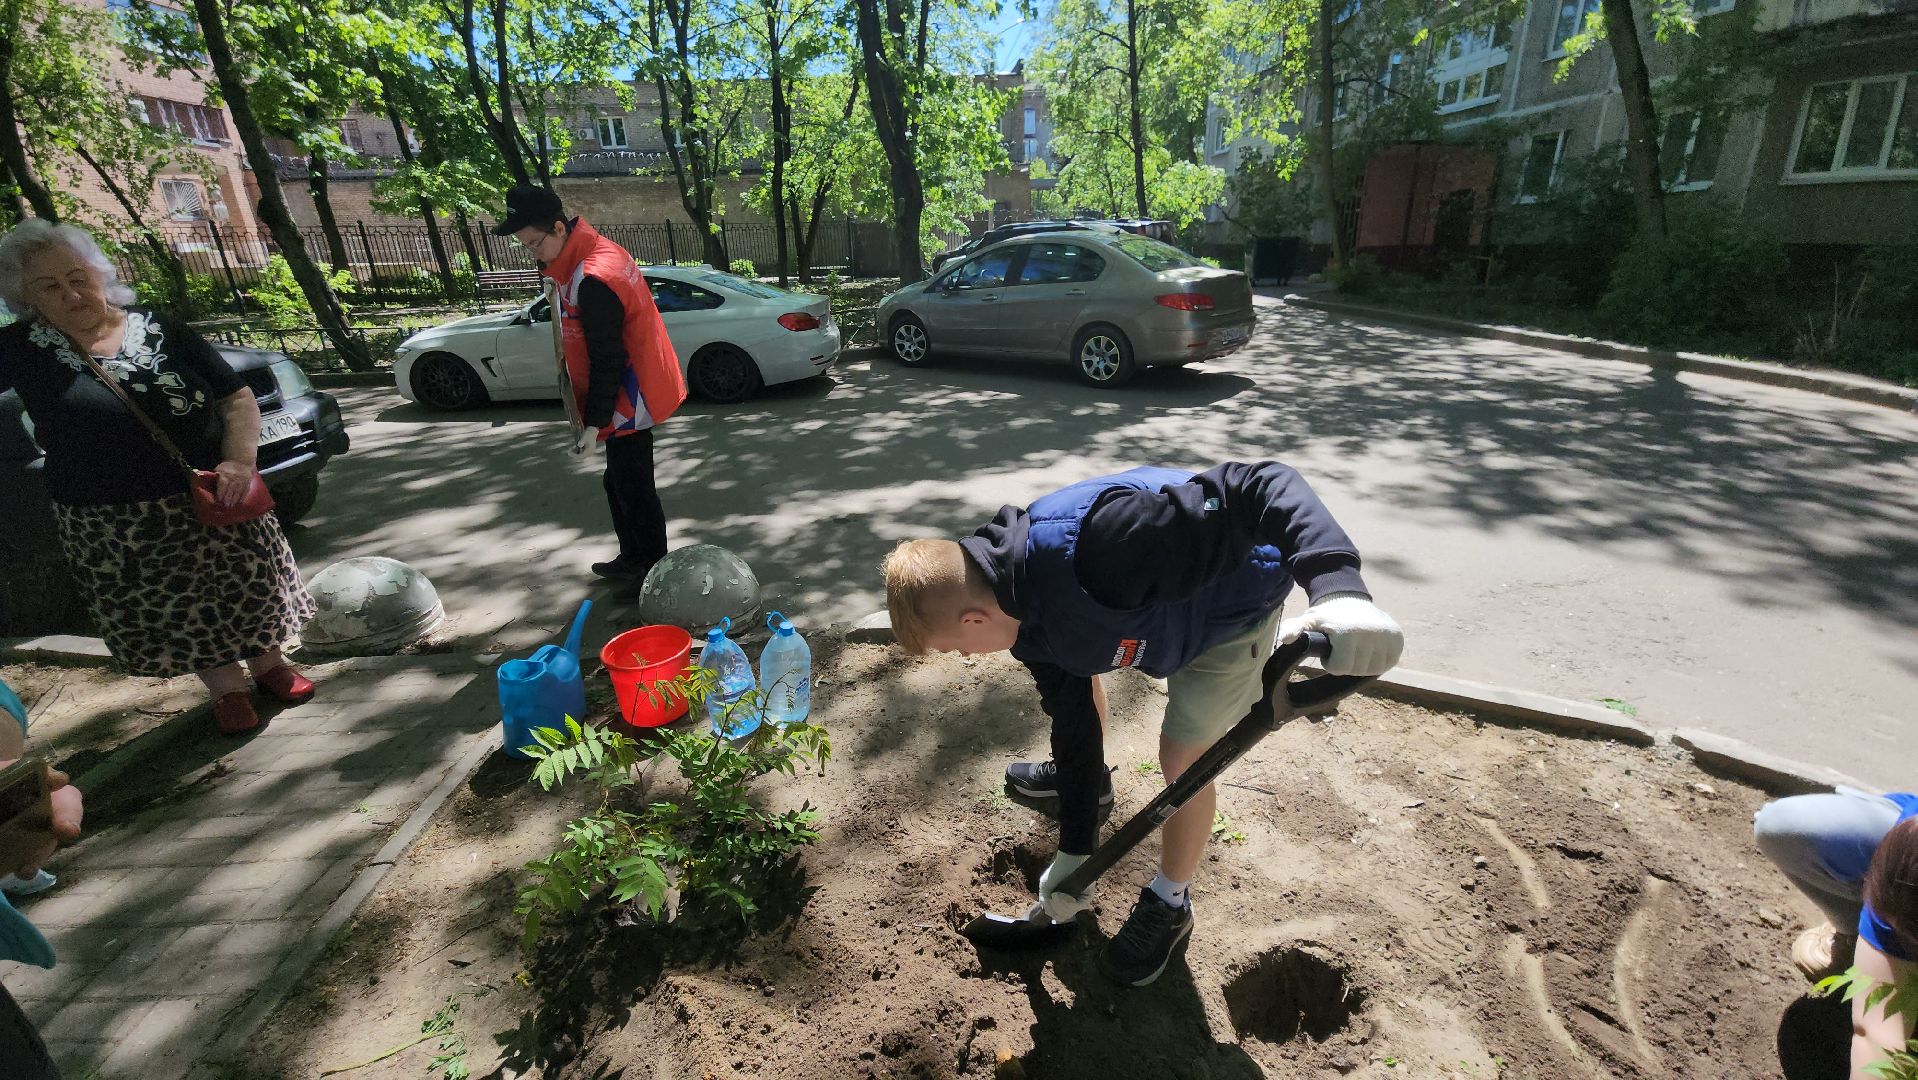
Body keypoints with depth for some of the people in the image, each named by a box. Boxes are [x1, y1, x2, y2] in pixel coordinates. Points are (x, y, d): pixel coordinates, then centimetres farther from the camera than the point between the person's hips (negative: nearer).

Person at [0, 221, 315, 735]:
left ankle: (268, 663, 35)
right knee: (173, 614, 10)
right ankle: (227, 690, 29)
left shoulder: (160, 330, -2)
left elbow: (237, 398, -3)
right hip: (116, 531, 0)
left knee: (251, 588, 12)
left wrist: (239, 460, -16)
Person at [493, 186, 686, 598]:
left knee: (633, 488, 1)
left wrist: (594, 422, -19)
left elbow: (606, 361, -23)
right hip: (631, 393, 10)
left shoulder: (591, 281, -24)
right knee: (619, 483, 20)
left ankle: (653, 570, 15)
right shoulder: (598, 252, 7)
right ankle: (632, 557, 35)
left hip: (629, 402, -10)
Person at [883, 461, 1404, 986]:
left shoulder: (1087, 548, -45)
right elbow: (1073, 720, -6)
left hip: (1238, 599, -7)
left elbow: (1260, 486, -45)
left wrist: (1338, 588, -58)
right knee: (1069, 677, 20)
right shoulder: (1025, 622, -15)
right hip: (1167, 590, 8)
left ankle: (1170, 906, 22)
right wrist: (1074, 851, -2)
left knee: (1182, 757, -4)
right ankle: (1083, 776, 51)